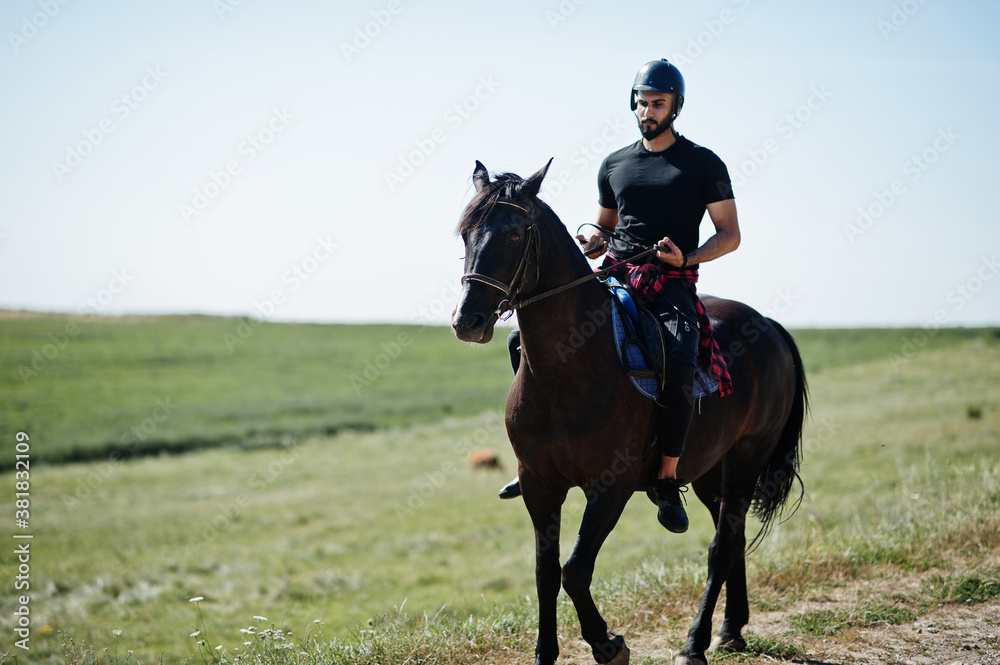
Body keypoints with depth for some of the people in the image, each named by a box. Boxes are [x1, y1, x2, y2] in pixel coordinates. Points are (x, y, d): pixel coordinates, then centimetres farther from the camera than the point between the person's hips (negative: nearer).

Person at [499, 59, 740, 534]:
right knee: (526, 338, -8)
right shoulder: (615, 165, 17)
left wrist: (685, 259, -15)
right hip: (614, 280, 5)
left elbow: (730, 235, 2)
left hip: (672, 286, -5)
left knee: (678, 368, -34)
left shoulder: (703, 164, 3)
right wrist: (593, 245, 3)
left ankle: (667, 478, -19)